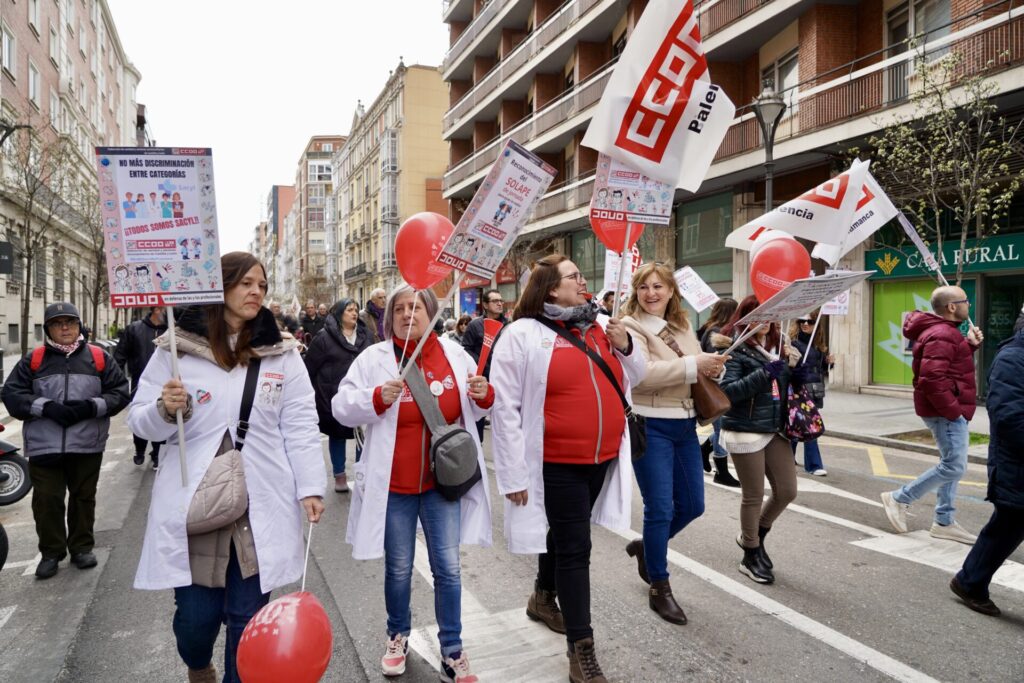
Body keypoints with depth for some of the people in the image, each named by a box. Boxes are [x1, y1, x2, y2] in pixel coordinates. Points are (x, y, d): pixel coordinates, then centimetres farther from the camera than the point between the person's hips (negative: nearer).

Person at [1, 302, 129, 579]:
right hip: (44, 446, 0)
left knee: (83, 497, 12)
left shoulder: (99, 357, 4)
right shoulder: (33, 360, 4)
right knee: (47, 500, 4)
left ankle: (82, 547, 26)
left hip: (86, 445, 0)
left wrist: (91, 406, -15)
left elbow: (120, 392, 1)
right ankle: (51, 552, 20)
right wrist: (46, 407, -15)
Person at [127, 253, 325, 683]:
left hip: (262, 506, 1)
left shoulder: (281, 353, 4)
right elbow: (140, 422, 3)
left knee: (248, 616, 8)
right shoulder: (176, 348, 0)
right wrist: (165, 410, -19)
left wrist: (310, 487, -4)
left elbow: (300, 426, 2)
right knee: (196, 614, 8)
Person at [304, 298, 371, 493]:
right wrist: (317, 392, -2)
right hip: (335, 397, -3)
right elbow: (310, 367, -3)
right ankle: (339, 476, 24)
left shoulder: (365, 335, 7)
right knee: (337, 435, 10)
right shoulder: (324, 337, -6)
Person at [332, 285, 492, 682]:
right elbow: (342, 407, -8)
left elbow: (473, 409, 12)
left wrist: (483, 396, -11)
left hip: (443, 481, 2)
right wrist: (377, 397, -25)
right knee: (399, 569, 13)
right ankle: (398, 636, 37)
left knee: (448, 568, 5)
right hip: (393, 484, -1)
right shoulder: (374, 358, -6)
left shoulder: (454, 354, 1)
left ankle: (452, 651, 20)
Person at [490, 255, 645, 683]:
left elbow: (633, 377, 15)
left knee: (566, 534, 23)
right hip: (557, 463, -6)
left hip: (602, 457, 6)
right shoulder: (522, 335, -13)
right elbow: (505, 407, -14)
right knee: (574, 549, -1)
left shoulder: (602, 324, 6)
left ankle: (543, 597, 47)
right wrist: (514, 473, -15)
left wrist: (625, 347, -6)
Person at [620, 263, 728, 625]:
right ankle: (659, 588, 15)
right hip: (650, 426, -7)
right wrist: (693, 365, -26)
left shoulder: (682, 326, 12)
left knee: (692, 505, 13)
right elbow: (640, 374, -26)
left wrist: (711, 367, -6)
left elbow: (696, 367, 18)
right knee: (660, 508, -2)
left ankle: (646, 546, 38)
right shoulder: (631, 327, -10)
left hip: (685, 424, 7)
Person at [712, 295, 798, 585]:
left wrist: (793, 363, -2)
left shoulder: (778, 345, 10)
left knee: (787, 491, 10)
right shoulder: (736, 350, -10)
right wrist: (765, 373, -25)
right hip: (745, 431, -6)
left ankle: (753, 536, 35)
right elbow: (727, 391, -19)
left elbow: (788, 384, 18)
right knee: (753, 496, 4)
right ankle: (750, 555, 24)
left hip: (775, 430, 7)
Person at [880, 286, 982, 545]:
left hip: (946, 411, 11)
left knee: (951, 465, 14)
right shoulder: (942, 335, -20)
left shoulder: (943, 331, 15)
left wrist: (970, 345, 10)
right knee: (953, 467, -6)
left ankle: (944, 522, 21)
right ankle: (899, 498, 3)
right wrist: (953, 410, -24)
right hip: (946, 412, -11)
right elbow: (932, 379, -29)